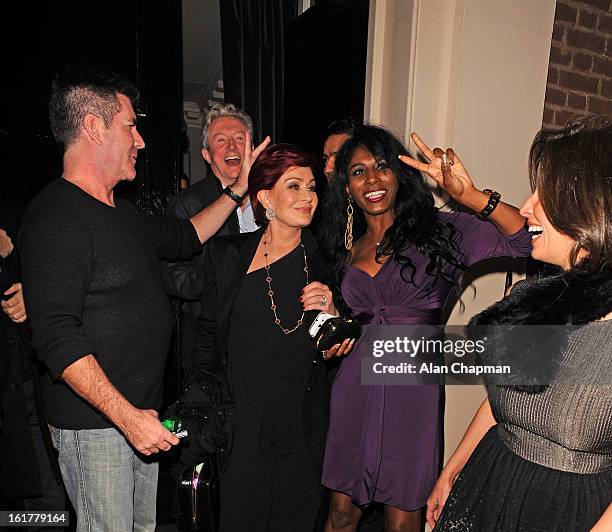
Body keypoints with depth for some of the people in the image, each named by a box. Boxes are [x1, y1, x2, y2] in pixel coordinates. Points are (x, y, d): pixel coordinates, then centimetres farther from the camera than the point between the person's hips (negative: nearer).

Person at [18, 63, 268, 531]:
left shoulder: (122, 211, 9)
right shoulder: (56, 217, -19)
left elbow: (184, 238, 23)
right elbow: (57, 339, -24)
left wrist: (238, 189, 19)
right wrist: (127, 416, -23)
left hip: (140, 414, 9)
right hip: (94, 426, -8)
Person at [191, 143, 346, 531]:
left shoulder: (321, 258, -2)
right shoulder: (227, 255, -5)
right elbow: (208, 337, 4)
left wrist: (330, 311, -15)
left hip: (304, 422, 2)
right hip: (243, 418, -1)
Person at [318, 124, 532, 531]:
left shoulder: (438, 230, -4)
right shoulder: (347, 251, 10)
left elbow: (527, 241, -15)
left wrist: (471, 196, -26)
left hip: (415, 389, -3)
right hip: (357, 387, 4)